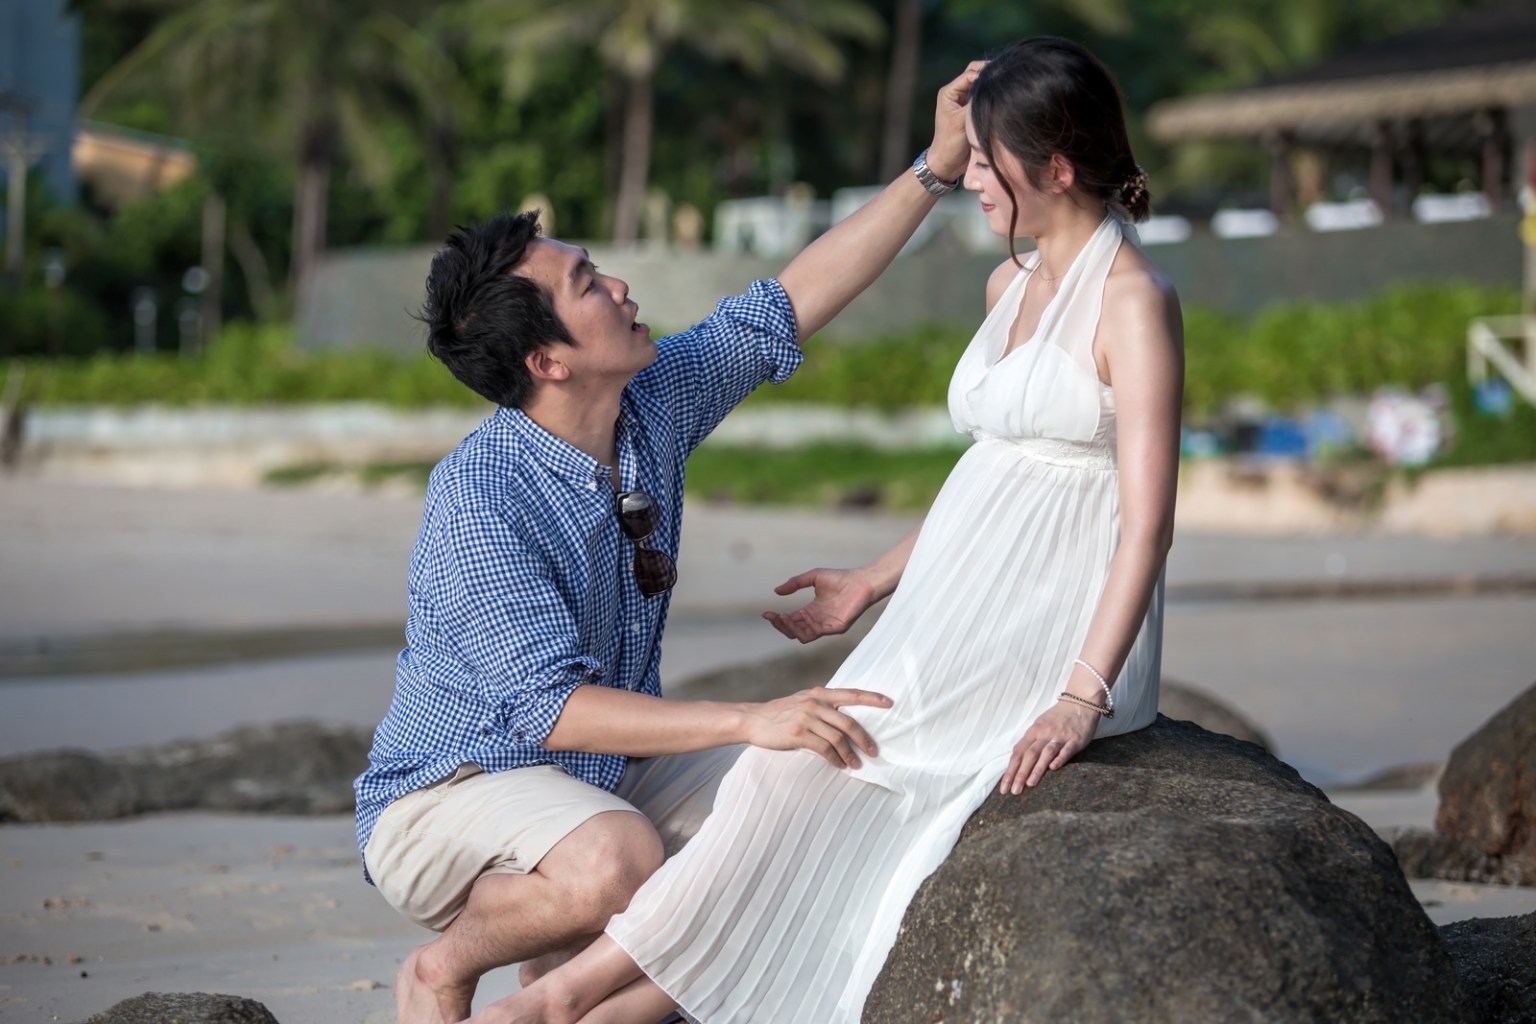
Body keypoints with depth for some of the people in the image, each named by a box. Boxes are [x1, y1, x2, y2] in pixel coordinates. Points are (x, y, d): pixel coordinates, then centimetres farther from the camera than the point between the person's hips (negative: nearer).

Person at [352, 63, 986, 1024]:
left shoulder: (654, 404, -3)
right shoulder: (481, 498, -26)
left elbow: (791, 304, 5)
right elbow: (553, 708, -31)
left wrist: (933, 171, -1)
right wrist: (750, 720, -38)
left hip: (604, 768, 8)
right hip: (449, 792, -8)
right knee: (616, 861, -37)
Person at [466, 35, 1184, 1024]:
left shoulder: (1134, 301, -10)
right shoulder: (1010, 283, 16)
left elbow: (1149, 522, -17)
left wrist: (1082, 694, -25)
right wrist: (873, 583, 21)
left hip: (1062, 632, -8)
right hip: (962, 613, 8)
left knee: (825, 750, -21)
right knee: (824, 818, -9)